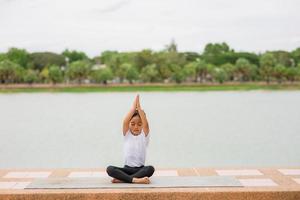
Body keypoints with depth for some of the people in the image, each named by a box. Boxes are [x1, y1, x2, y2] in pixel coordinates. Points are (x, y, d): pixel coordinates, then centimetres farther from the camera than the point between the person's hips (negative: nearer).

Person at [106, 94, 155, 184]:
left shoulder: (144, 135, 0)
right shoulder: (127, 134, 1)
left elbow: (146, 124, -19)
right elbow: (125, 122, -17)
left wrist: (139, 108, -24)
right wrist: (133, 107, -21)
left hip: (140, 169, 0)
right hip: (127, 168, 0)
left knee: (150, 169, -35)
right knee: (109, 169, -27)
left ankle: (121, 179, -32)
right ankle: (135, 179, -39)